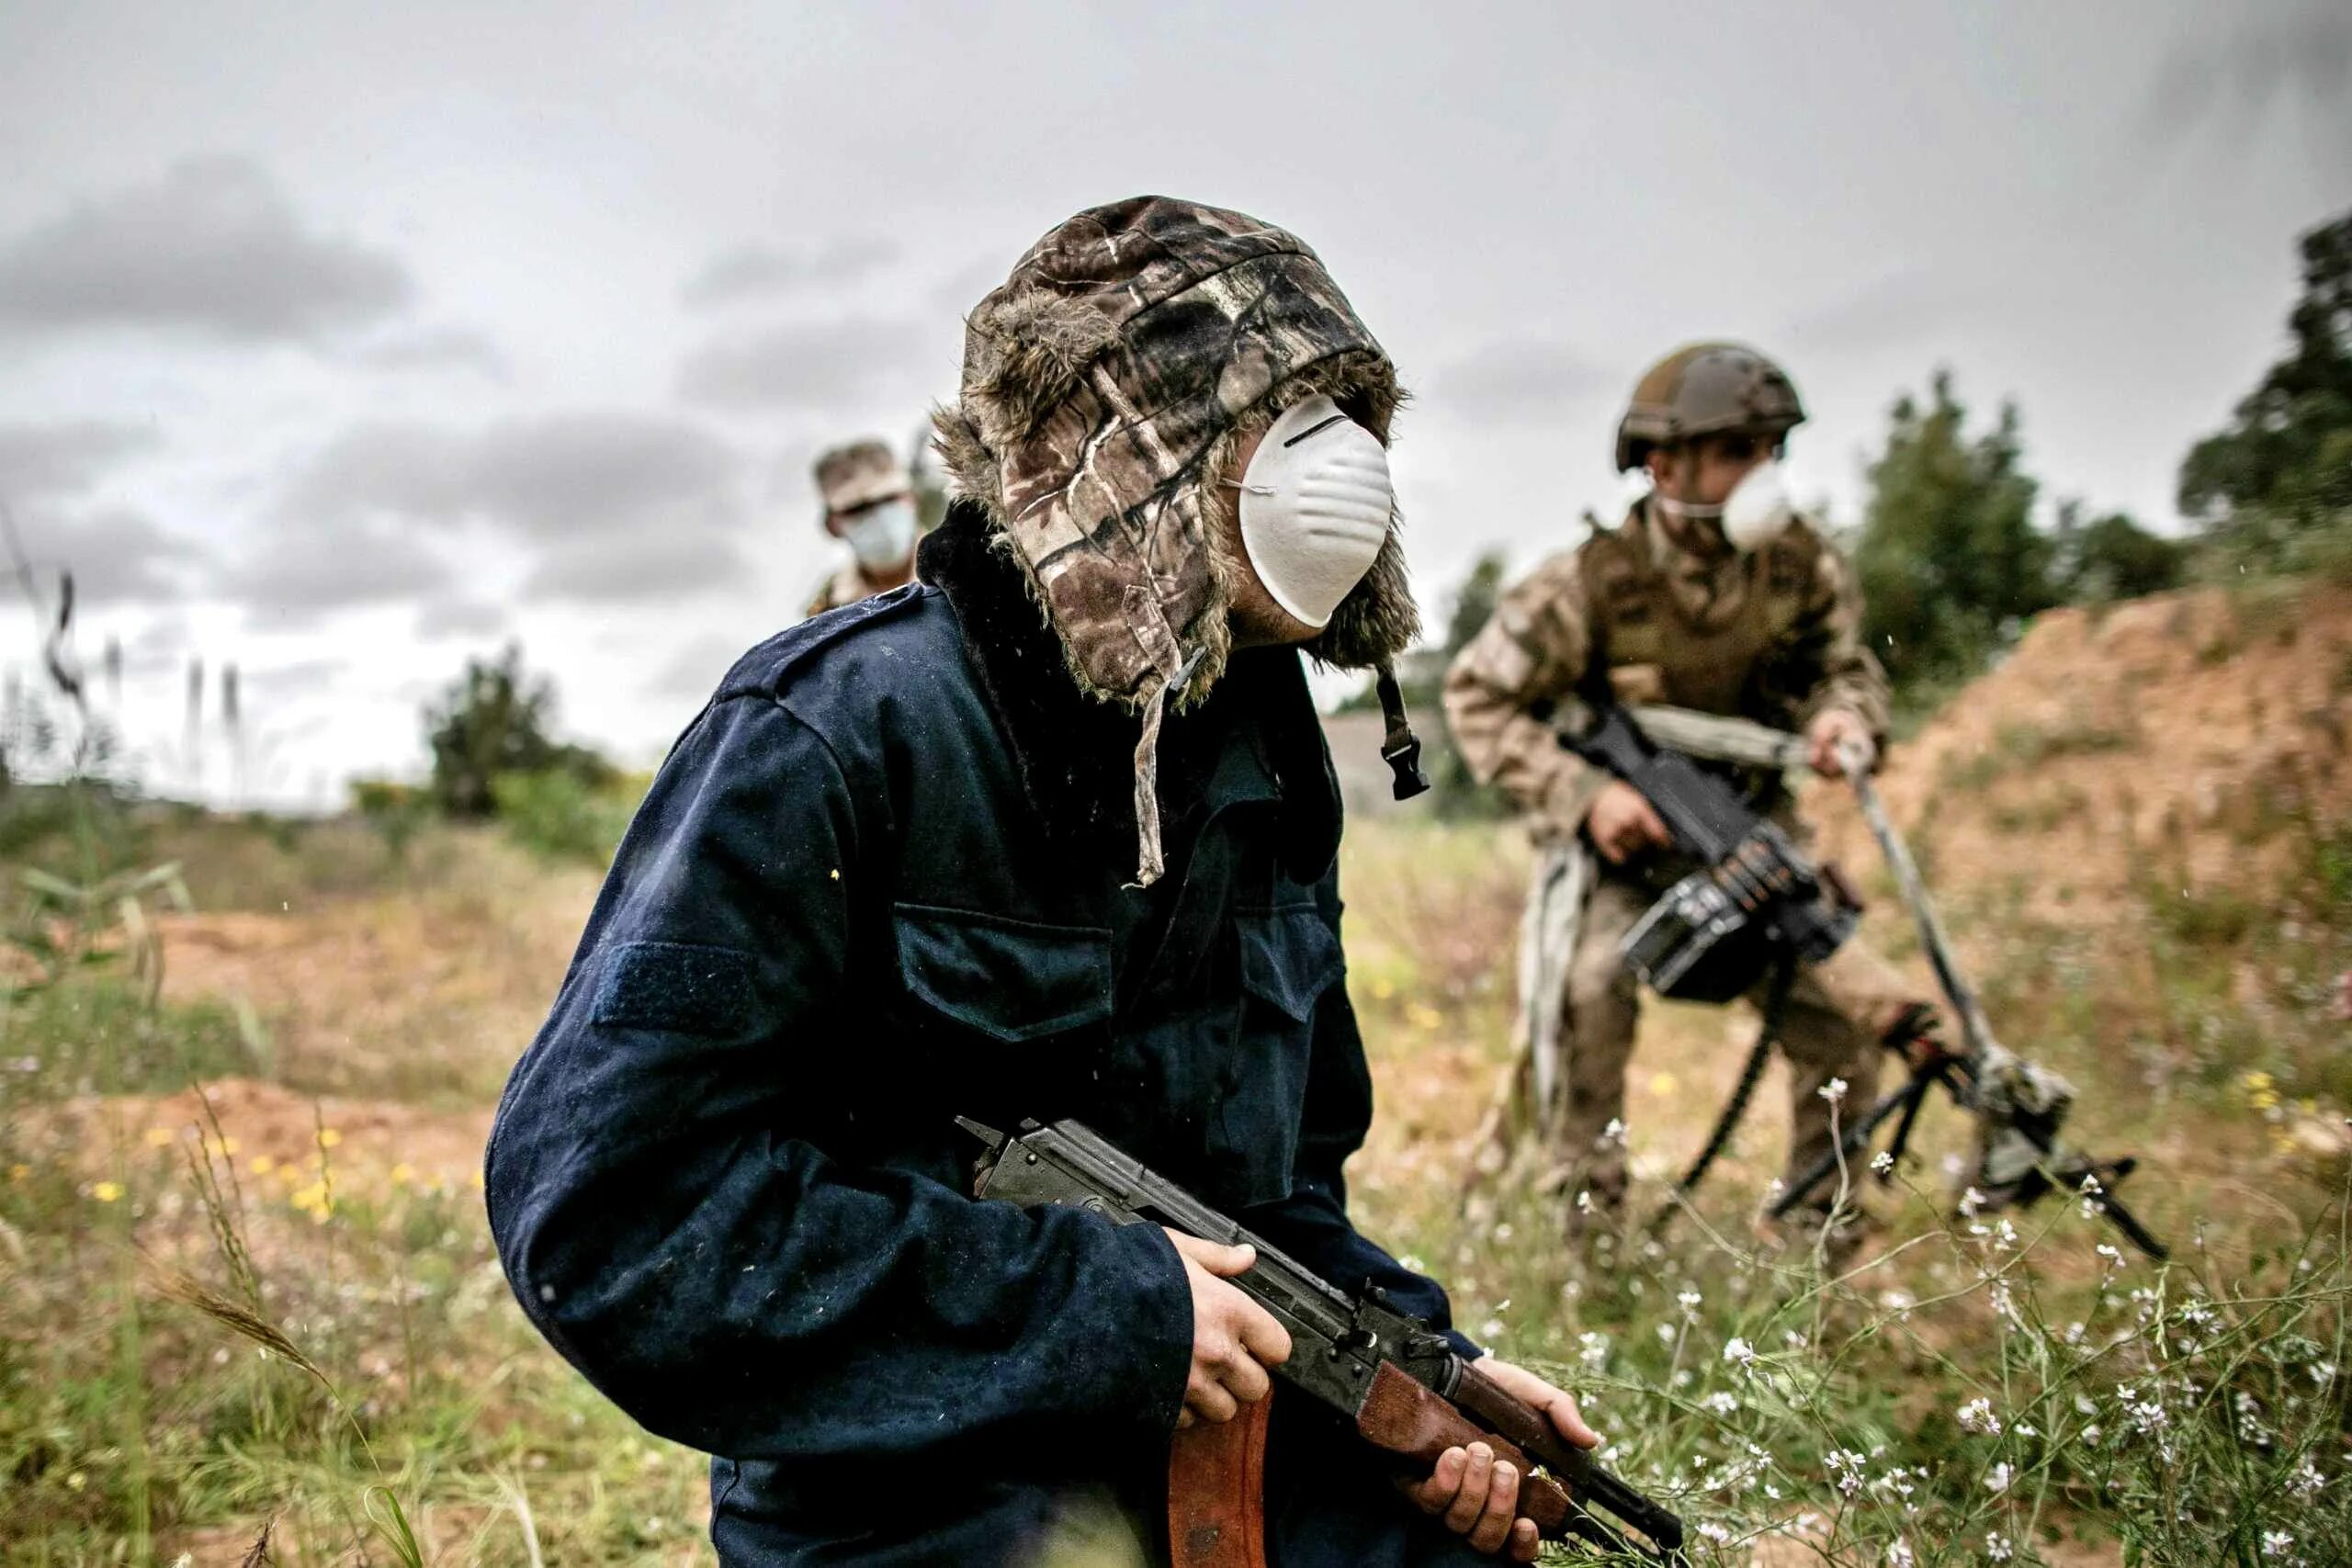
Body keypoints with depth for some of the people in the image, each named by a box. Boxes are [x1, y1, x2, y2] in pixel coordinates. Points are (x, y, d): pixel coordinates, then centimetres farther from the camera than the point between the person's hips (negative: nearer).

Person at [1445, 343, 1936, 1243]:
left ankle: (1818, 1210, 15)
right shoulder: (1592, 584, -21)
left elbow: (1846, 663, 7)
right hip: (1626, 832, -3)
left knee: (1843, 1014, -9)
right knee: (1591, 983, -29)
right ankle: (1591, 1202, -8)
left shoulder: (1804, 567, -10)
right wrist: (1583, 795, -24)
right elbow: (1479, 698, -14)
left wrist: (1842, 715, -19)